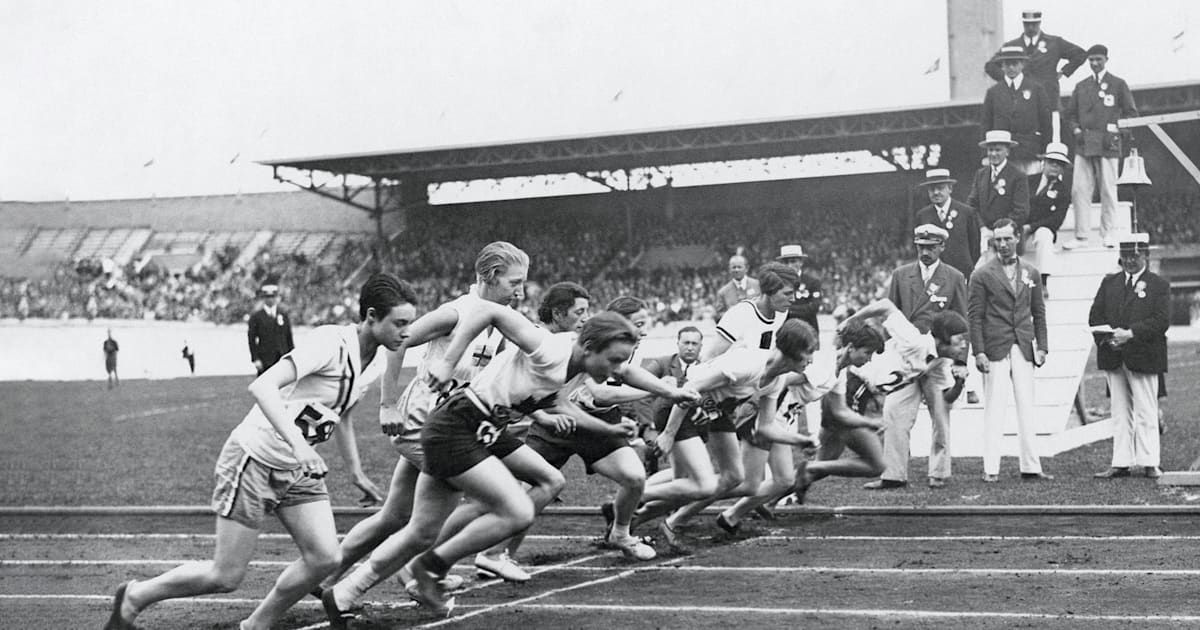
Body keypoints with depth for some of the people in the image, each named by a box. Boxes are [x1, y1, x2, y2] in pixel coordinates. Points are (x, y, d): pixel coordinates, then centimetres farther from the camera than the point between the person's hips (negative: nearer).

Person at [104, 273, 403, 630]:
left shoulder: (370, 357, 4)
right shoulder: (330, 342, -23)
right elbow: (262, 387, -32)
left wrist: (355, 471, 26)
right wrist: (296, 441, -41)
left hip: (298, 467, 8)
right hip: (255, 458, -8)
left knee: (325, 558, -7)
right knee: (227, 577, -3)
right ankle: (135, 597, 19)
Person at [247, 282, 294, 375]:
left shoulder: (284, 314, 12)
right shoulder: (256, 316, 4)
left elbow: (289, 337, 12)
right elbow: (252, 340, 1)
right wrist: (255, 359, -8)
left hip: (282, 359, 2)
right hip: (264, 361, -2)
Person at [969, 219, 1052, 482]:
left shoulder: (1031, 274, 13)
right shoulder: (982, 275, 1)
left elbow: (1039, 313, 16)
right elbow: (975, 316, -2)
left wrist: (1041, 346, 6)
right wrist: (979, 351, -9)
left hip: (1024, 350, 3)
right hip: (995, 351, -3)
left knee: (1026, 408, 4)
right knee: (994, 411, -3)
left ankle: (1031, 467, 7)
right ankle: (991, 469, -1)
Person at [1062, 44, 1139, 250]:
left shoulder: (1119, 84, 6)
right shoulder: (1081, 86, 16)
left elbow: (1131, 113, 6)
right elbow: (1069, 114, 20)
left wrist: (1114, 131, -4)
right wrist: (1076, 130, 3)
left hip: (1107, 144, -3)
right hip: (1084, 145, 3)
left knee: (1108, 190, -3)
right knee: (1079, 190, -3)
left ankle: (1109, 234, 3)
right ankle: (1081, 235, 0)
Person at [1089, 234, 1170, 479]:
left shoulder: (1159, 285, 1)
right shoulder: (1109, 283, 14)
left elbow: (1161, 321, -9)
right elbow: (1095, 316, 9)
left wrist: (1131, 334, -19)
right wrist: (1107, 338, -9)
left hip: (1144, 358, -4)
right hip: (1114, 358, 4)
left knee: (1146, 413, 0)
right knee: (1120, 413, 7)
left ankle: (1149, 463, 4)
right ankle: (1120, 463, 8)